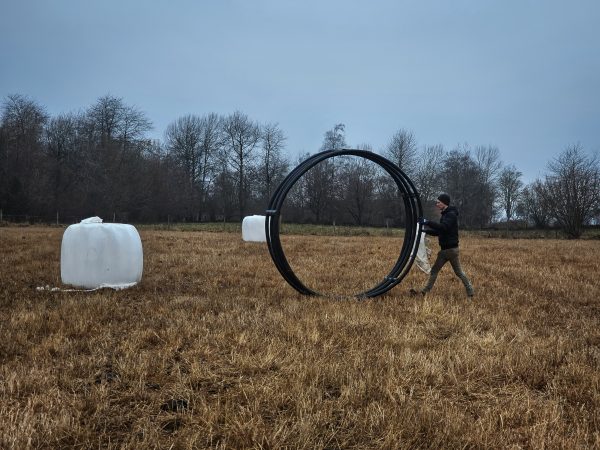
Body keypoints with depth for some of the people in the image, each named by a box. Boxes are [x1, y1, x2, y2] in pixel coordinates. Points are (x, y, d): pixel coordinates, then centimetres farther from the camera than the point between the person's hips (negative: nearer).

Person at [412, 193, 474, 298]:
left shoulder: (451, 214, -15)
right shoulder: (445, 215, 15)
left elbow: (443, 227, -31)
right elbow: (439, 231, 20)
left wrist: (427, 222, -31)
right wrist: (425, 230, 10)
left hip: (451, 249, -9)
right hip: (444, 249, 9)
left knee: (458, 272, 0)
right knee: (434, 270, 9)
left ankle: (470, 292, 11)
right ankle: (425, 291, 12)